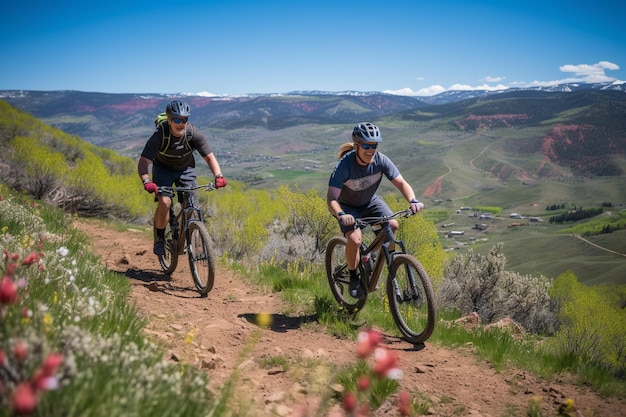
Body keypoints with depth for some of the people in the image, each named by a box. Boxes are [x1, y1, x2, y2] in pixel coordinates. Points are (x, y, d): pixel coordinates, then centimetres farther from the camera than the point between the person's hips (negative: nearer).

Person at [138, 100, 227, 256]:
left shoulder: (193, 133, -25)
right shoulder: (159, 135, -30)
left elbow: (209, 156, -19)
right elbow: (143, 162, -33)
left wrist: (218, 176, -36)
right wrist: (146, 181, -52)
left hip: (186, 169, 2)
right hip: (163, 168, -2)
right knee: (165, 202, -22)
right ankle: (159, 238, -1)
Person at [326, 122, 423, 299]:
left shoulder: (381, 160, -23)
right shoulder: (344, 165, -33)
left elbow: (401, 183, -22)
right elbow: (331, 199, -38)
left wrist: (413, 200, -41)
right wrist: (340, 215, -58)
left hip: (370, 201, 4)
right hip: (347, 206, -4)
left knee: (392, 226, -20)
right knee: (355, 239, -27)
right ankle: (353, 278, -1)